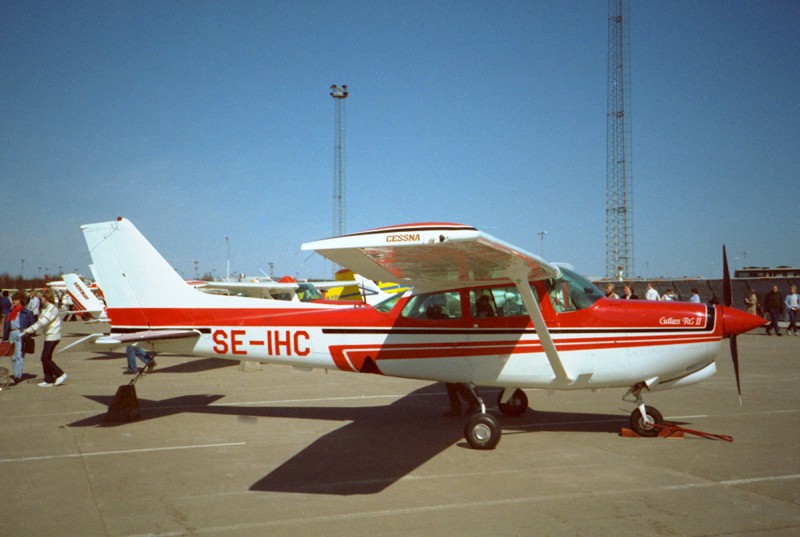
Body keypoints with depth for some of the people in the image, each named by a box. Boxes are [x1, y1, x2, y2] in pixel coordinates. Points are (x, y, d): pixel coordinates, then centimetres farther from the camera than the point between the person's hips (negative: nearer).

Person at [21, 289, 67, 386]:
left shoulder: (52, 309, -16)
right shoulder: (46, 309, 17)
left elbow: (42, 322, -24)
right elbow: (41, 322, 18)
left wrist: (29, 330, -26)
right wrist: (29, 329, 8)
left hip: (52, 337, -10)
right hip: (48, 336, 10)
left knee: (45, 358, -10)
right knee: (45, 358, 8)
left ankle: (60, 374, -1)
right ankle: (49, 380, 12)